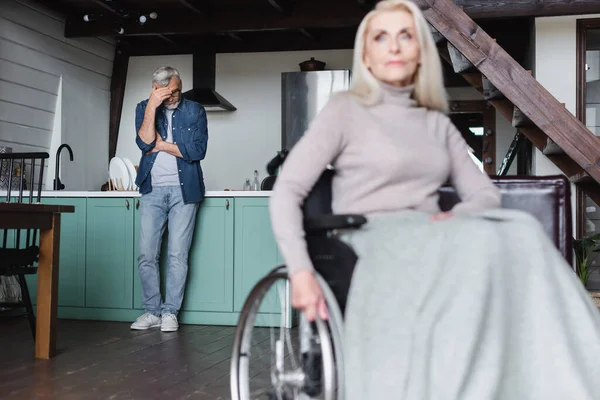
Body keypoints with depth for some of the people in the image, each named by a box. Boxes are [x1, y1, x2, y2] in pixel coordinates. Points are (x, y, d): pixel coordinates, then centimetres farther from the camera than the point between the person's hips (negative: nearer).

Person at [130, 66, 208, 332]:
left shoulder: (195, 111, 3)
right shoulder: (144, 108, 7)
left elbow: (198, 150, -9)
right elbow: (145, 143, -10)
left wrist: (161, 145, -6)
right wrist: (152, 107, -17)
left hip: (183, 190, -2)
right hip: (152, 191, 2)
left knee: (178, 255, -2)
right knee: (146, 255, 0)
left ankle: (170, 312, 7)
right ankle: (152, 311, 12)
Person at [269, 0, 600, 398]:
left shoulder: (438, 124, 20)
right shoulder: (346, 109, 5)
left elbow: (487, 194, 15)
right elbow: (287, 191, -4)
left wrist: (457, 216, -9)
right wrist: (301, 271, -18)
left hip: (432, 245, 5)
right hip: (373, 248, -4)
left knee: (520, 232, -28)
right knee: (481, 241, -34)